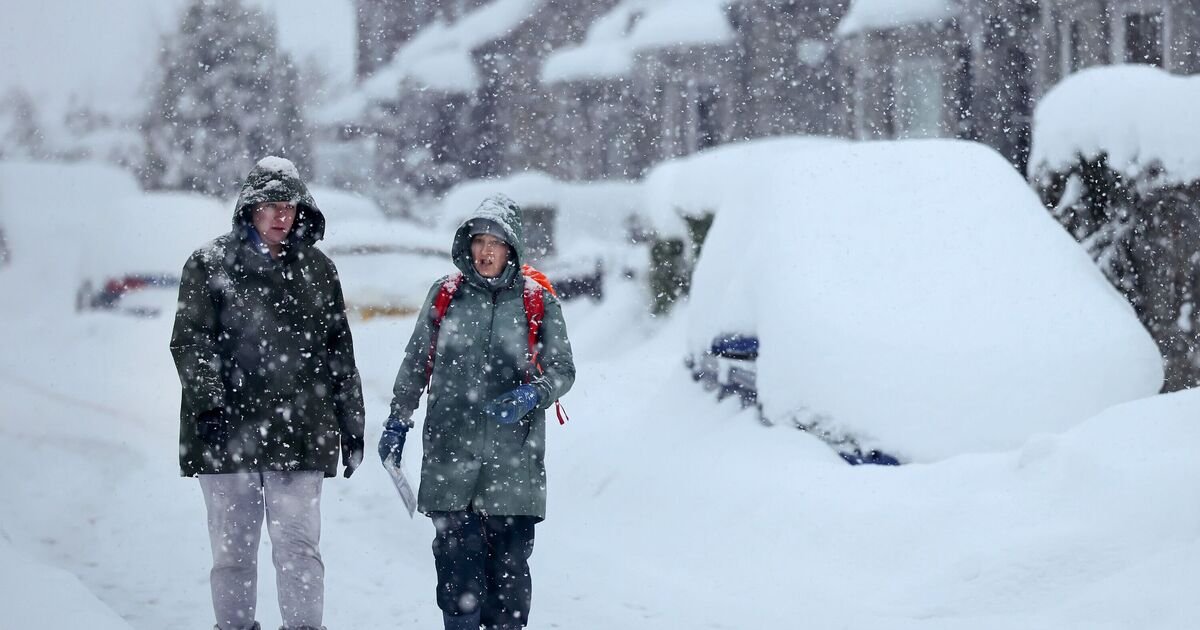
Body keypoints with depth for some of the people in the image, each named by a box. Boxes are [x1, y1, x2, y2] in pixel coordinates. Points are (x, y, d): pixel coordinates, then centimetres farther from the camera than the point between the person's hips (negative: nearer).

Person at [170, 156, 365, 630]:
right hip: (228, 431, -1)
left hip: (300, 432, 1)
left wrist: (351, 428, 16)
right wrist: (208, 402, -17)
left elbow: (339, 354, 17)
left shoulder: (317, 270, 13)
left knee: (299, 547, -5)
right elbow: (190, 341, -3)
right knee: (233, 550, 4)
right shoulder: (211, 264, 5)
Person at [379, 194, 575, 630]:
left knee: (509, 558, 0)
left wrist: (532, 395, -14)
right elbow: (415, 364, 17)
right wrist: (397, 421, 15)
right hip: (450, 452, 1)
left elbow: (562, 369, 5)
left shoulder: (539, 303, 4)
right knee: (456, 555, -3)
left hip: (513, 458, -1)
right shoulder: (444, 296, 8)